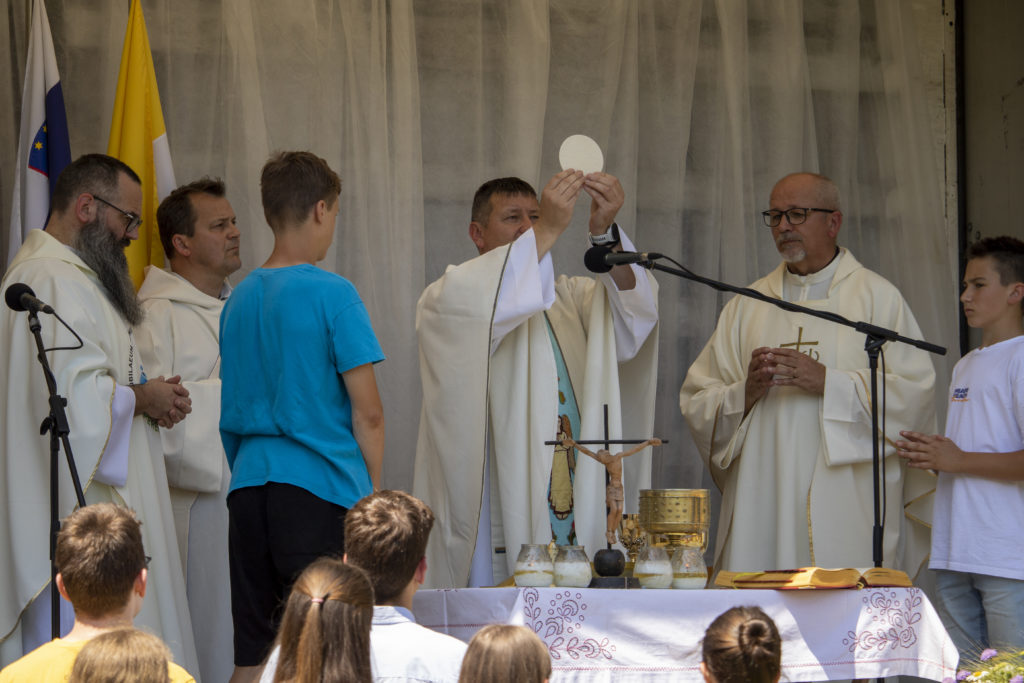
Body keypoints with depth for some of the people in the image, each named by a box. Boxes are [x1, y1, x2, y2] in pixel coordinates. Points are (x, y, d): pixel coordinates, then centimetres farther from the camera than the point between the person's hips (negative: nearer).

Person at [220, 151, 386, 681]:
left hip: (250, 486, 6)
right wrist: (375, 488, 3)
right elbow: (366, 412, -9)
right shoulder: (332, 295, -8)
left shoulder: (239, 298, 11)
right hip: (321, 490, -6)